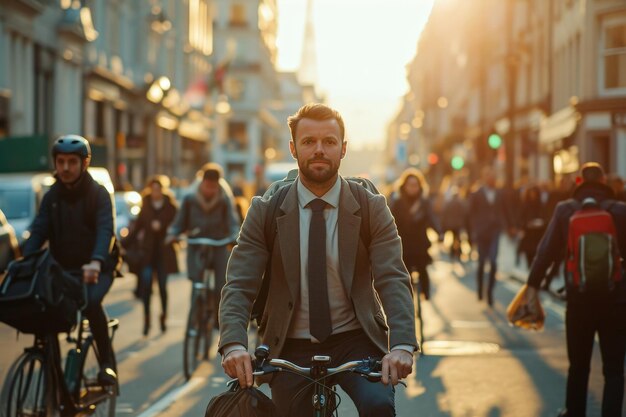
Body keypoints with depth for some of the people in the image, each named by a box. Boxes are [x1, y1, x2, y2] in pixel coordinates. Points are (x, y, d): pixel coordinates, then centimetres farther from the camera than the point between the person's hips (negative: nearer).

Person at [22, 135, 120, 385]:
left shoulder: (98, 193, -7)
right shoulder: (52, 196, 6)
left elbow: (106, 231, -23)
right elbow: (38, 231, -5)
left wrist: (96, 263, -43)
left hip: (96, 269, -4)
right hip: (63, 268, 4)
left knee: (91, 302, -33)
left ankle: (107, 363, -19)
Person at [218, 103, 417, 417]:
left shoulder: (372, 208, 0)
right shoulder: (265, 212, 0)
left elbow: (393, 280, -11)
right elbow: (239, 285, -7)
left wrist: (402, 345, -29)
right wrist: (234, 344, -28)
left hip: (354, 342, -1)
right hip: (291, 348, 2)